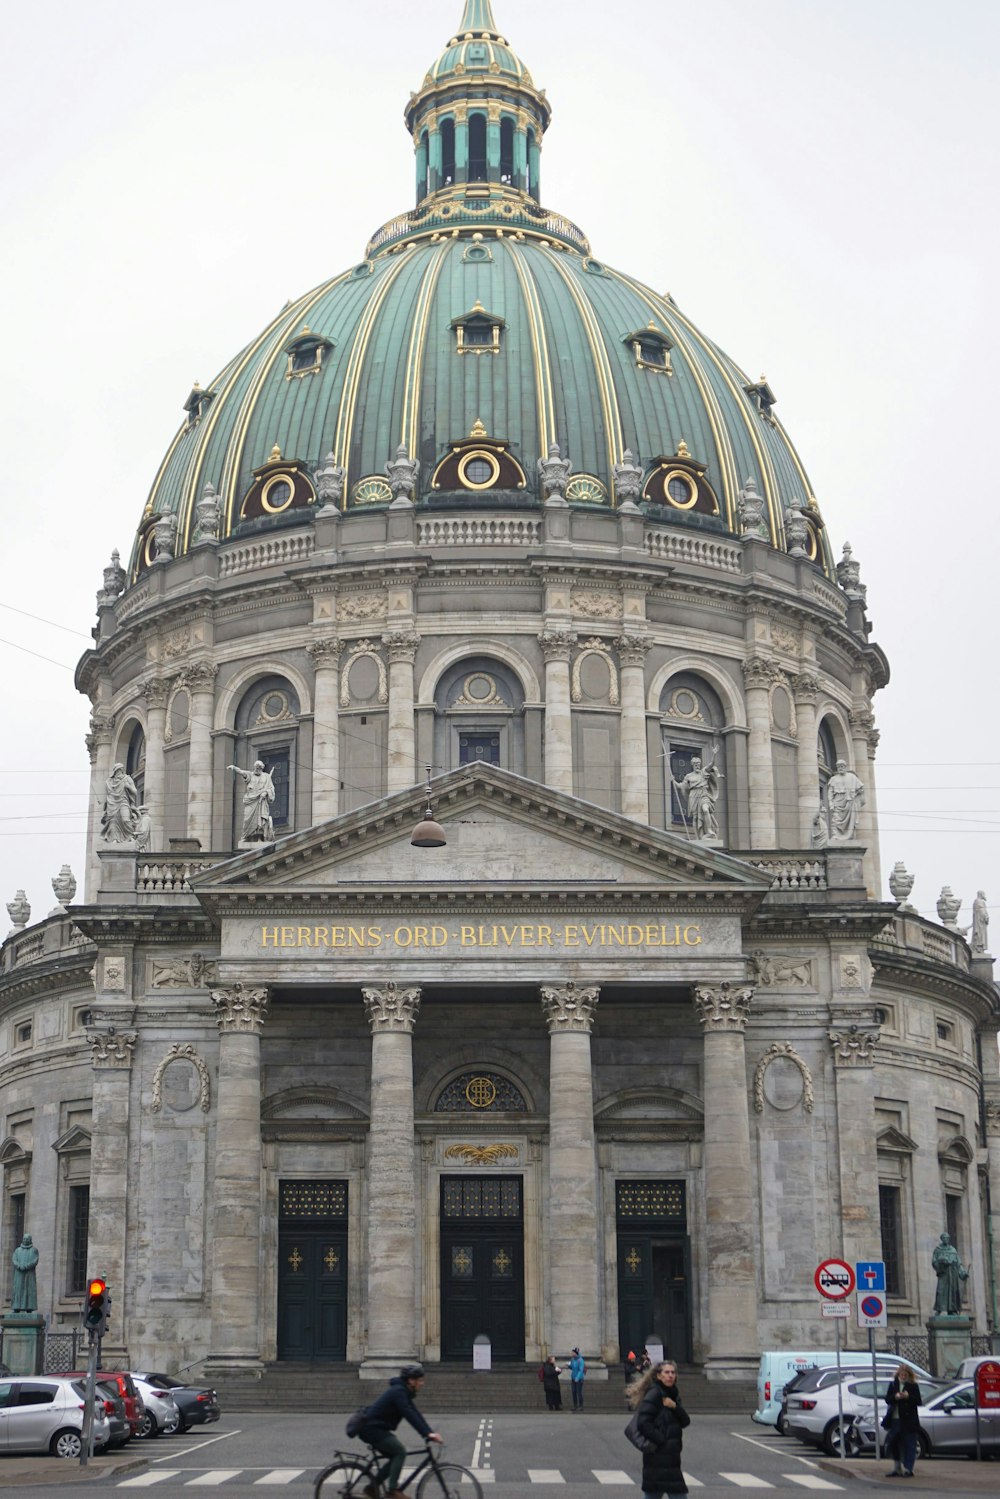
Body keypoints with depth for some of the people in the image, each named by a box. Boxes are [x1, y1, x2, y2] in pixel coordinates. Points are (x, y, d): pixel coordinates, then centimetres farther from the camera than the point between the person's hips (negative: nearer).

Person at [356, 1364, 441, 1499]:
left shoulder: (402, 1392, 12)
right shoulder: (398, 1392, -18)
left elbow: (415, 1414, 11)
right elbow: (410, 1415, -29)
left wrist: (430, 1433, 2)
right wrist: (427, 1434, -33)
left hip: (373, 1428, 10)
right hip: (371, 1428, -10)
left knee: (396, 1457, 10)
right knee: (399, 1451, -16)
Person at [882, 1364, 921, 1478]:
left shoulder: (913, 1386, 0)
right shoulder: (893, 1385, 9)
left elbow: (918, 1402, -5)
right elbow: (887, 1399, 3)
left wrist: (908, 1397, -21)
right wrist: (895, 1397, -17)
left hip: (908, 1421, -4)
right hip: (895, 1420, 4)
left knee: (909, 1445, -2)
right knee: (893, 1445, 9)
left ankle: (908, 1469, 3)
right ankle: (897, 1469, 21)